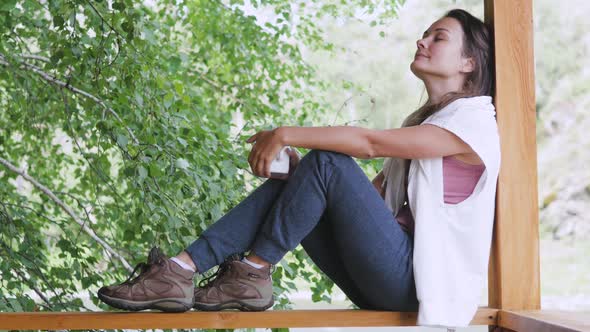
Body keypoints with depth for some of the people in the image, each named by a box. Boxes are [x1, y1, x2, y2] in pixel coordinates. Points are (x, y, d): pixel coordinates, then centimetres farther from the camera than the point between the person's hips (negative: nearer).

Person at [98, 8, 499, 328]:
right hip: (389, 281, 8)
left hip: (420, 281, -8)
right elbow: (367, 197, 15)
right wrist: (304, 176, -1)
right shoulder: (422, 120, 24)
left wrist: (286, 135, -14)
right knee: (285, 185, -7)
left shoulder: (473, 120, -6)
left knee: (327, 162, -22)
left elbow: (369, 142, -18)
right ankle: (180, 270, -19)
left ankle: (252, 273, -15)